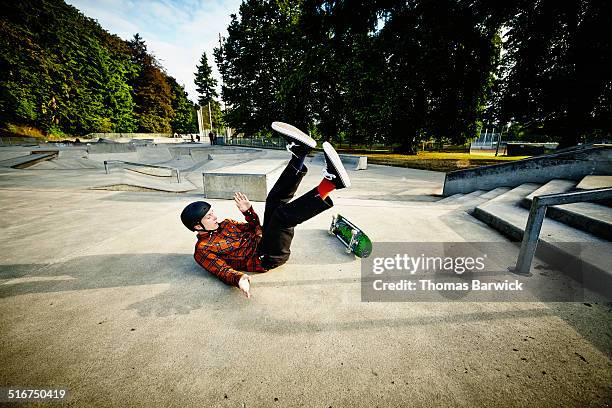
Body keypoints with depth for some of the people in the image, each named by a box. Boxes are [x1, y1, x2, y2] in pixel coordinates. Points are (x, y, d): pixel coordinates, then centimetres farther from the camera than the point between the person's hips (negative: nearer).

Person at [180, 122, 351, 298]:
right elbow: (223, 270, -14)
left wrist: (248, 211, 3)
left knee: (275, 199, -1)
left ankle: (299, 151, -18)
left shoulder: (225, 224, 20)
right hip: (266, 258, -8)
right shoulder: (202, 250, 0)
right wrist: (239, 278, -37)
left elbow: (254, 228, 22)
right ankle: (328, 184, -40)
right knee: (282, 215, -33)